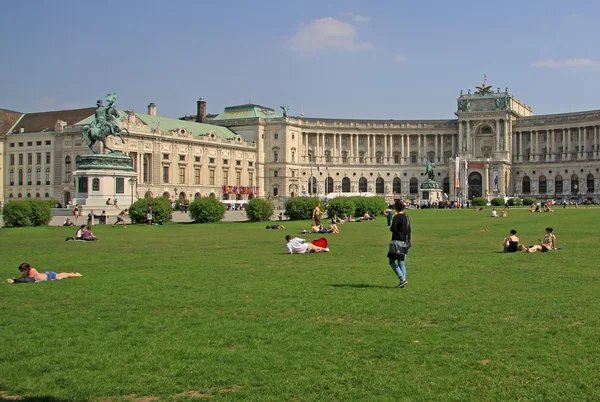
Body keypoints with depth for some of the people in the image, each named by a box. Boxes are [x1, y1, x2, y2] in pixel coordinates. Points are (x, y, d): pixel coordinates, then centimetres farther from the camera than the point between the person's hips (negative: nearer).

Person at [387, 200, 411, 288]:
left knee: (392, 261, -4)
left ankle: (403, 279, -12)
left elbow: (392, 229, -19)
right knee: (401, 262, 12)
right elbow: (409, 230, 17)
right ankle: (403, 281, 8)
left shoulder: (397, 217, -13)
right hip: (405, 242, 8)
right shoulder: (406, 217, 12)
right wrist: (408, 242, 23)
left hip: (397, 242, -8)